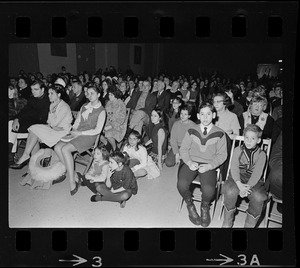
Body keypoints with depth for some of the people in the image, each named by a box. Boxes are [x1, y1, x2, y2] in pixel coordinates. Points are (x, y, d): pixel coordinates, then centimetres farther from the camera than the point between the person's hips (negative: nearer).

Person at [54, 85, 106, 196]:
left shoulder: (101, 111, -2)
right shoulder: (84, 107, 19)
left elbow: (97, 130, -9)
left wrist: (80, 133, -12)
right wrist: (74, 130, 0)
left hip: (89, 136, -7)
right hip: (77, 133, 7)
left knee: (65, 149, -29)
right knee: (57, 147, -18)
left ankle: (72, 181, -24)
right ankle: (69, 172, -11)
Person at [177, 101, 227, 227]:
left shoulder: (219, 133, -1)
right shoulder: (191, 131, 3)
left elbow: (222, 155, 2)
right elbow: (183, 149, 6)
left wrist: (209, 166, -13)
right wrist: (189, 162, -12)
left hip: (209, 166, -1)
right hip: (191, 163, 1)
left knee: (209, 190, -28)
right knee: (182, 185, -26)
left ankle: (205, 207, 12)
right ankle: (190, 205, 9)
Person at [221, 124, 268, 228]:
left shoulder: (261, 154, 0)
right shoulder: (237, 150, 3)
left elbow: (257, 173, -9)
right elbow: (234, 168, -7)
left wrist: (248, 187, -24)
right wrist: (240, 185, -22)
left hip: (254, 181, 0)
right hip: (237, 178, 0)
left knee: (258, 197, -29)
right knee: (230, 191, -30)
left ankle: (250, 225, -6)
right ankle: (227, 221, -6)